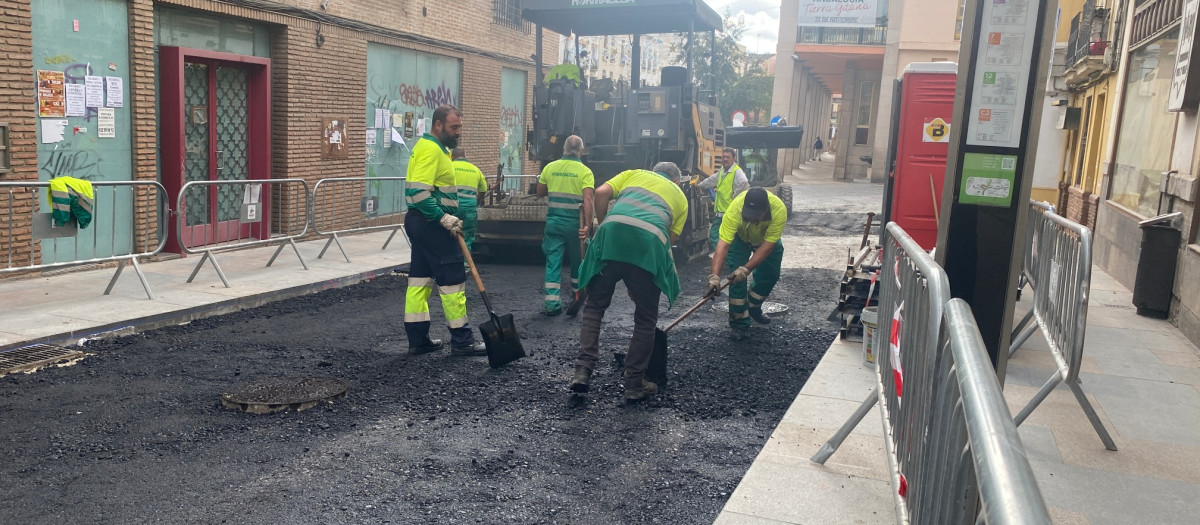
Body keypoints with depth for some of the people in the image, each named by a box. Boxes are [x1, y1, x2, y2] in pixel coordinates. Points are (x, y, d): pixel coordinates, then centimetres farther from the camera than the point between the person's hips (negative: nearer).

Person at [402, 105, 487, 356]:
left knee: (420, 278, 11)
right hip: (431, 224, -10)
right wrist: (445, 219, -24)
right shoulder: (431, 149, -16)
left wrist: (449, 218, 15)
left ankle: (417, 338, 16)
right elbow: (419, 193, -26)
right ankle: (461, 340, 3)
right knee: (453, 279, -4)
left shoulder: (435, 147, 17)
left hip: (422, 223, 10)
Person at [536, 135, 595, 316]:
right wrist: (587, 225, -20)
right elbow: (587, 199, -18)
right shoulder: (585, 171, -7)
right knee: (578, 259, 17)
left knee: (553, 260, 3)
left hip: (553, 221, 2)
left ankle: (551, 303, -4)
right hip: (574, 223, -2)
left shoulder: (550, 167, 2)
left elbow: (540, 192, 13)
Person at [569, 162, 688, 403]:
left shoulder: (634, 174, 31)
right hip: (650, 242, -1)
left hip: (612, 232, 1)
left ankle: (583, 370, 6)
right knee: (645, 319, 14)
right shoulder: (679, 196, 32)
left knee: (594, 306, 16)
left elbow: (601, 193, 12)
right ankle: (635, 385, 17)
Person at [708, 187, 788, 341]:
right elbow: (723, 244, -44)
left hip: (768, 239, 2)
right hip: (740, 238, -1)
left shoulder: (779, 209, -41)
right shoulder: (735, 208, -43)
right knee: (736, 278, -13)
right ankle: (740, 323, 0)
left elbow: (767, 246, -36)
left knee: (770, 275, 3)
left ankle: (754, 308, 30)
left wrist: (746, 269, -43)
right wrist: (715, 276, -52)